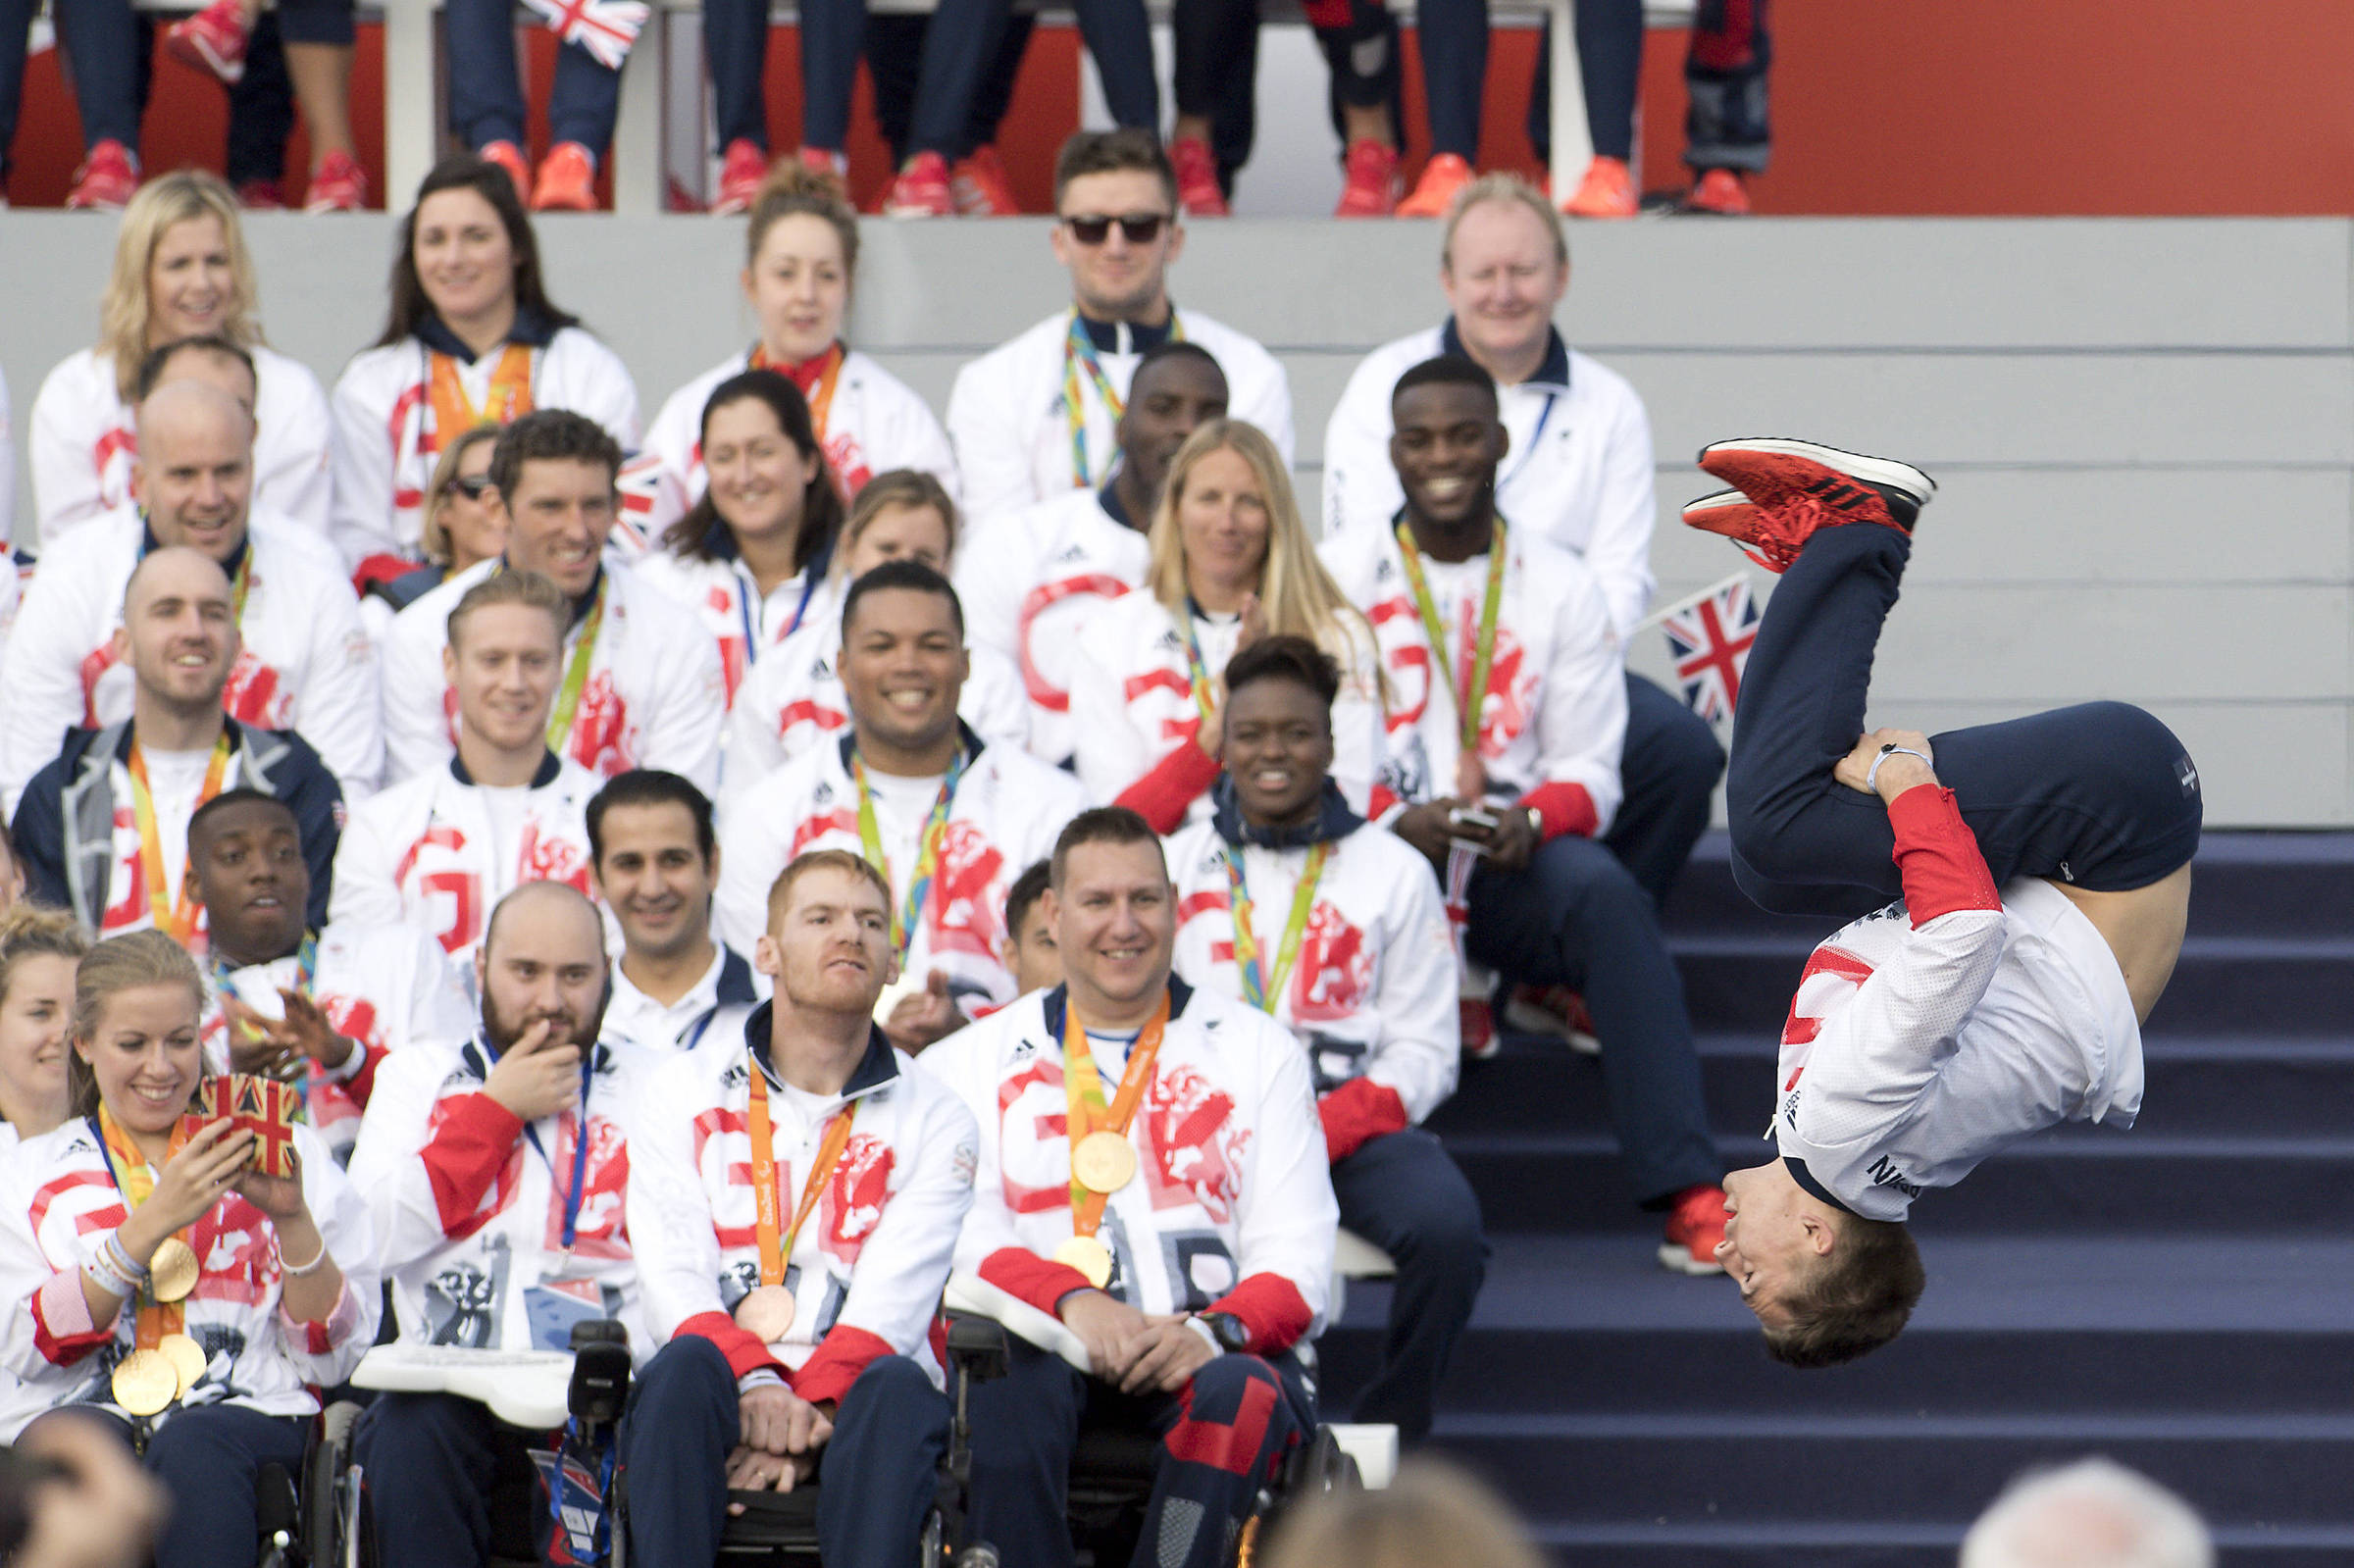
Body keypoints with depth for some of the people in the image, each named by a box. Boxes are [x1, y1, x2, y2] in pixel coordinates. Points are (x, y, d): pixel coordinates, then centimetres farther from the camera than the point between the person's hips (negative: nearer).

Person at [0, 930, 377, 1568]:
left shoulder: (284, 1154, 18)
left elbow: (334, 1355, 9)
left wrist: (293, 1219, -6)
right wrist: (152, 1222, -11)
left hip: (245, 1407, 0)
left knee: (193, 1446, -37)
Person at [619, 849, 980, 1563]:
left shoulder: (935, 1120, 13)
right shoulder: (683, 1099, 15)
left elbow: (892, 1301, -1)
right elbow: (673, 1278, 1)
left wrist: (810, 1408, -19)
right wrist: (755, 1386, -19)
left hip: (849, 1398, 0)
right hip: (723, 1386, 0)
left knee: (897, 1386, -34)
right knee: (687, 1364, -34)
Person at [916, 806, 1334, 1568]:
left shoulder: (1258, 1050, 18)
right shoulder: (972, 1062, 19)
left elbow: (1297, 1256, 9)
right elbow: (960, 1243, 4)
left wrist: (1216, 1330, -14)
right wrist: (1071, 1300, -18)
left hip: (1216, 1353, 0)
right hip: (1049, 1347, 0)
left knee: (1238, 1394, -35)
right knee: (1014, 1374, -35)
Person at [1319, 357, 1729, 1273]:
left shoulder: (1558, 586, 11)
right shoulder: (1338, 576, 7)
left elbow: (1589, 769, 5)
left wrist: (1530, 822, -19)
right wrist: (1399, 825, -20)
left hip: (1516, 862, 1)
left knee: (1604, 890, -32)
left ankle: (1690, 1197, -37)